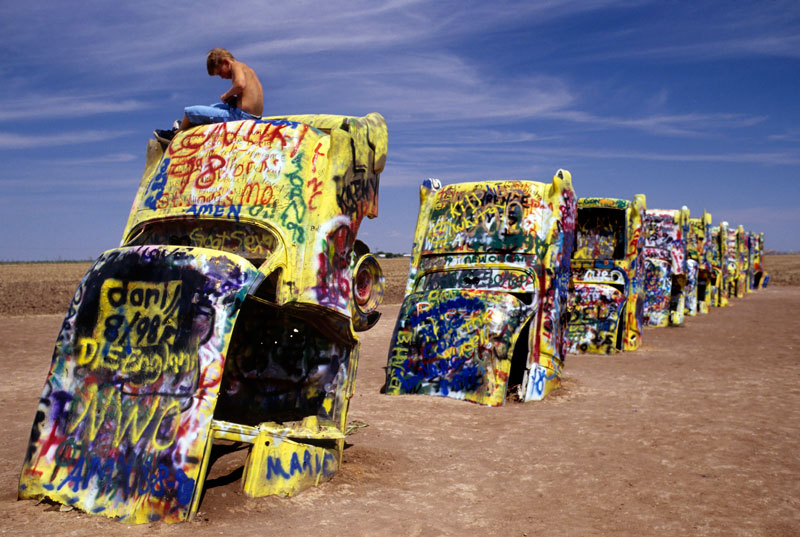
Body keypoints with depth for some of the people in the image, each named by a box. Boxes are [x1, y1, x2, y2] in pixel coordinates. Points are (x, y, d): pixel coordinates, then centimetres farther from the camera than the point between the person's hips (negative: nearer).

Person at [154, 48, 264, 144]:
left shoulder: (237, 66, -8)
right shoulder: (246, 68, 21)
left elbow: (240, 84, -27)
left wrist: (227, 95, -10)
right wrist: (232, 98, 5)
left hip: (240, 116, -10)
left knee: (190, 111, 2)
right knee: (213, 107, 38)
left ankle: (175, 135, 28)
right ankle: (185, 125, 51)